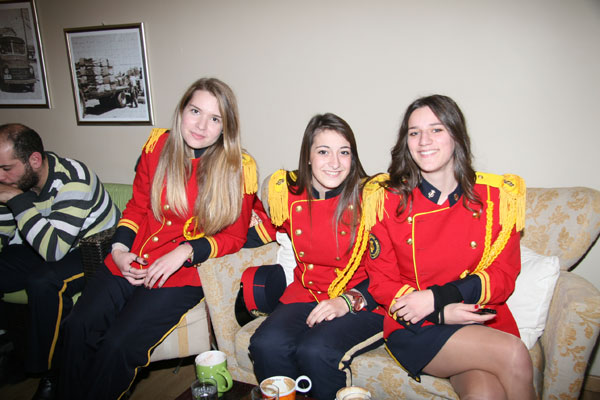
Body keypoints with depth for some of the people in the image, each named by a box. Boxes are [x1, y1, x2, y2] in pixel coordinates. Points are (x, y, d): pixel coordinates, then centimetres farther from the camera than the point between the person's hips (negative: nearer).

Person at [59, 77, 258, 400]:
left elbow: (234, 236, -3)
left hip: (183, 271, -4)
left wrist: (184, 252, -16)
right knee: (79, 326, -13)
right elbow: (137, 206, 14)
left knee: (120, 345, -18)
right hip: (131, 262, 4)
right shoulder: (158, 145, 4)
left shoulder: (238, 169, -8)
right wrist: (119, 248, -1)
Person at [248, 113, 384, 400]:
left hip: (364, 302, -3)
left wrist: (349, 301, -17)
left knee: (316, 350, -29)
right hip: (307, 294, 4)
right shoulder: (288, 193, 1)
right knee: (266, 345, -23)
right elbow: (271, 230, 26)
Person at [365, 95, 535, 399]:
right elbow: (381, 282, 1)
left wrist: (437, 296, -14)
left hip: (484, 324, 2)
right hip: (414, 329, -1)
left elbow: (503, 276, 1)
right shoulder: (390, 200, 0)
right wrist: (441, 314, -14)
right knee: (513, 354, -25)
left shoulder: (495, 196, 3)